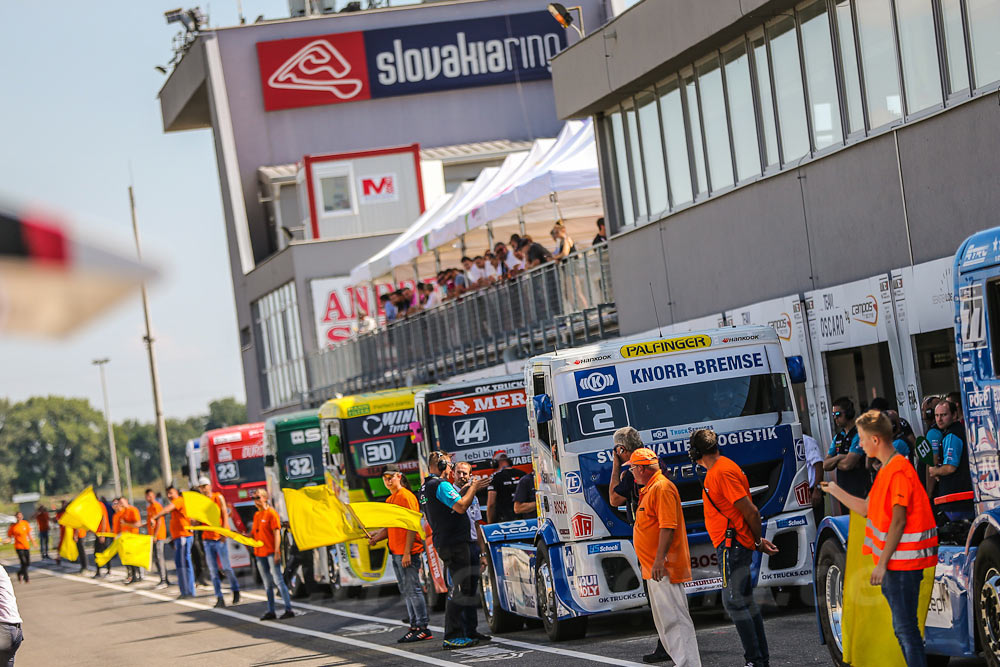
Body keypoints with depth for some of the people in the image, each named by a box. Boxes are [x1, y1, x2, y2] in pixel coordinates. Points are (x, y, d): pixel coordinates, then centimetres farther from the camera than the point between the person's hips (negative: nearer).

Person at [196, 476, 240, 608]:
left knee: (226, 567, -3)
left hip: (220, 537, -3)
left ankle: (235, 590, 19)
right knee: (213, 570, 0)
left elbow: (225, 514, -3)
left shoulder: (218, 497, 1)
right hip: (207, 538, 3)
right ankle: (219, 598, 2)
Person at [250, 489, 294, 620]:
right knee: (267, 584, 10)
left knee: (278, 581, -10)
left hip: (270, 552, -7)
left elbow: (276, 533, -12)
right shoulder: (256, 515, 15)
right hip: (260, 553, 7)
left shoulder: (271, 513, -7)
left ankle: (289, 610, -9)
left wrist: (276, 552, -18)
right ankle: (270, 612, 14)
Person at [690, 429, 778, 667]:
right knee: (745, 602, 13)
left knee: (734, 602, -10)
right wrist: (758, 541, 16)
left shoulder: (723, 472, -17)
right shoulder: (716, 471, 15)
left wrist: (758, 541, -6)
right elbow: (746, 510, 20)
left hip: (732, 546, -10)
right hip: (732, 546, 10)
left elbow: (751, 511, -18)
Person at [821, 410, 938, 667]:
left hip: (903, 561, -10)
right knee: (903, 626, 14)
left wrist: (882, 563, -18)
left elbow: (898, 521, -19)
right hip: (895, 562, 10)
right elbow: (866, 509, 21)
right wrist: (834, 490, 22)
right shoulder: (887, 470, 15)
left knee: (905, 627, -9)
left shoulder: (898, 471, -16)